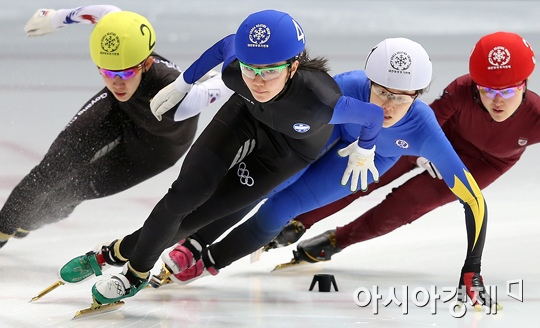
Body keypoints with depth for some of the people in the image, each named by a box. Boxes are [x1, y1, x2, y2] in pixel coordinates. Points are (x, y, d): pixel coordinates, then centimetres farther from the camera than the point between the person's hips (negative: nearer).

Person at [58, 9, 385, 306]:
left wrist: (363, 153, -5)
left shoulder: (318, 103, -46)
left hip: (292, 146, -2)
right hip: (247, 114, 2)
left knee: (200, 213, -6)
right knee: (186, 192, -13)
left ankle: (117, 252, 13)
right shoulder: (235, 69, -34)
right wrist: (182, 84, 2)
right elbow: (226, 45, -8)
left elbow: (373, 114, -27)